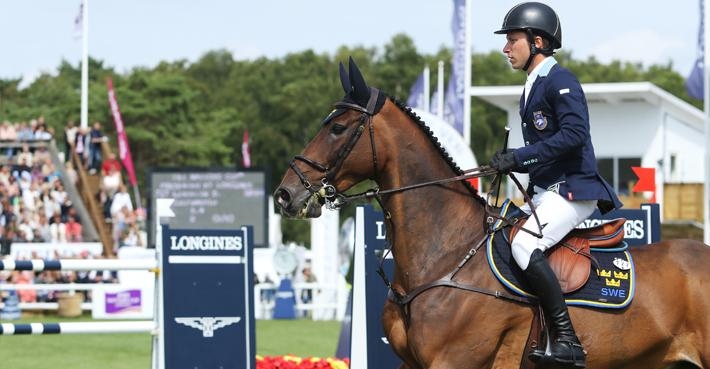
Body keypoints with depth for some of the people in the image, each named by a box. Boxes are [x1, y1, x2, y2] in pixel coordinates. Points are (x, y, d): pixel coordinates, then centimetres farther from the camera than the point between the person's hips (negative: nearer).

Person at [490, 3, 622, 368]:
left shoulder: (560, 81, -10)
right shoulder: (531, 88, 19)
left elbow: (574, 134, -24)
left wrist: (520, 156, -23)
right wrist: (511, 162, 5)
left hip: (573, 189, -11)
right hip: (543, 193, 11)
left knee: (525, 245, -29)